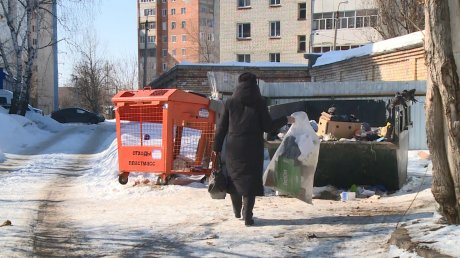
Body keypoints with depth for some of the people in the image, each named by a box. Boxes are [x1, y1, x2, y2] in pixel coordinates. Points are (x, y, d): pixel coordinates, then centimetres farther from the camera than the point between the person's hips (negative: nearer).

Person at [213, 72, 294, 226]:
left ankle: (237, 211, 32)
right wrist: (286, 120, 9)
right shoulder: (259, 103, -6)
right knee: (250, 180, 3)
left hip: (233, 148, 2)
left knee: (234, 177, 18)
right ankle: (247, 216, -2)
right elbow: (268, 127, -5)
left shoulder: (230, 103, 0)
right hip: (252, 149, -2)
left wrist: (217, 147, 9)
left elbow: (221, 127, 1)